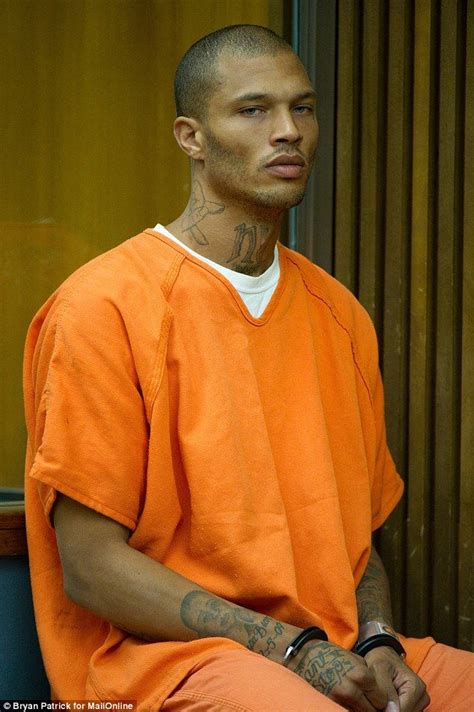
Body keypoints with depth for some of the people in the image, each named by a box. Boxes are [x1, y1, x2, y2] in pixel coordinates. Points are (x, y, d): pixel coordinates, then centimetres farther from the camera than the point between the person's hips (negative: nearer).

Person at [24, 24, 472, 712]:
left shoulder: (340, 315, 14)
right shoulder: (104, 307, -6)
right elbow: (90, 568, -9)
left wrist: (377, 644, -4)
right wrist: (295, 648, -14)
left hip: (337, 649, 6)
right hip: (161, 653, -6)